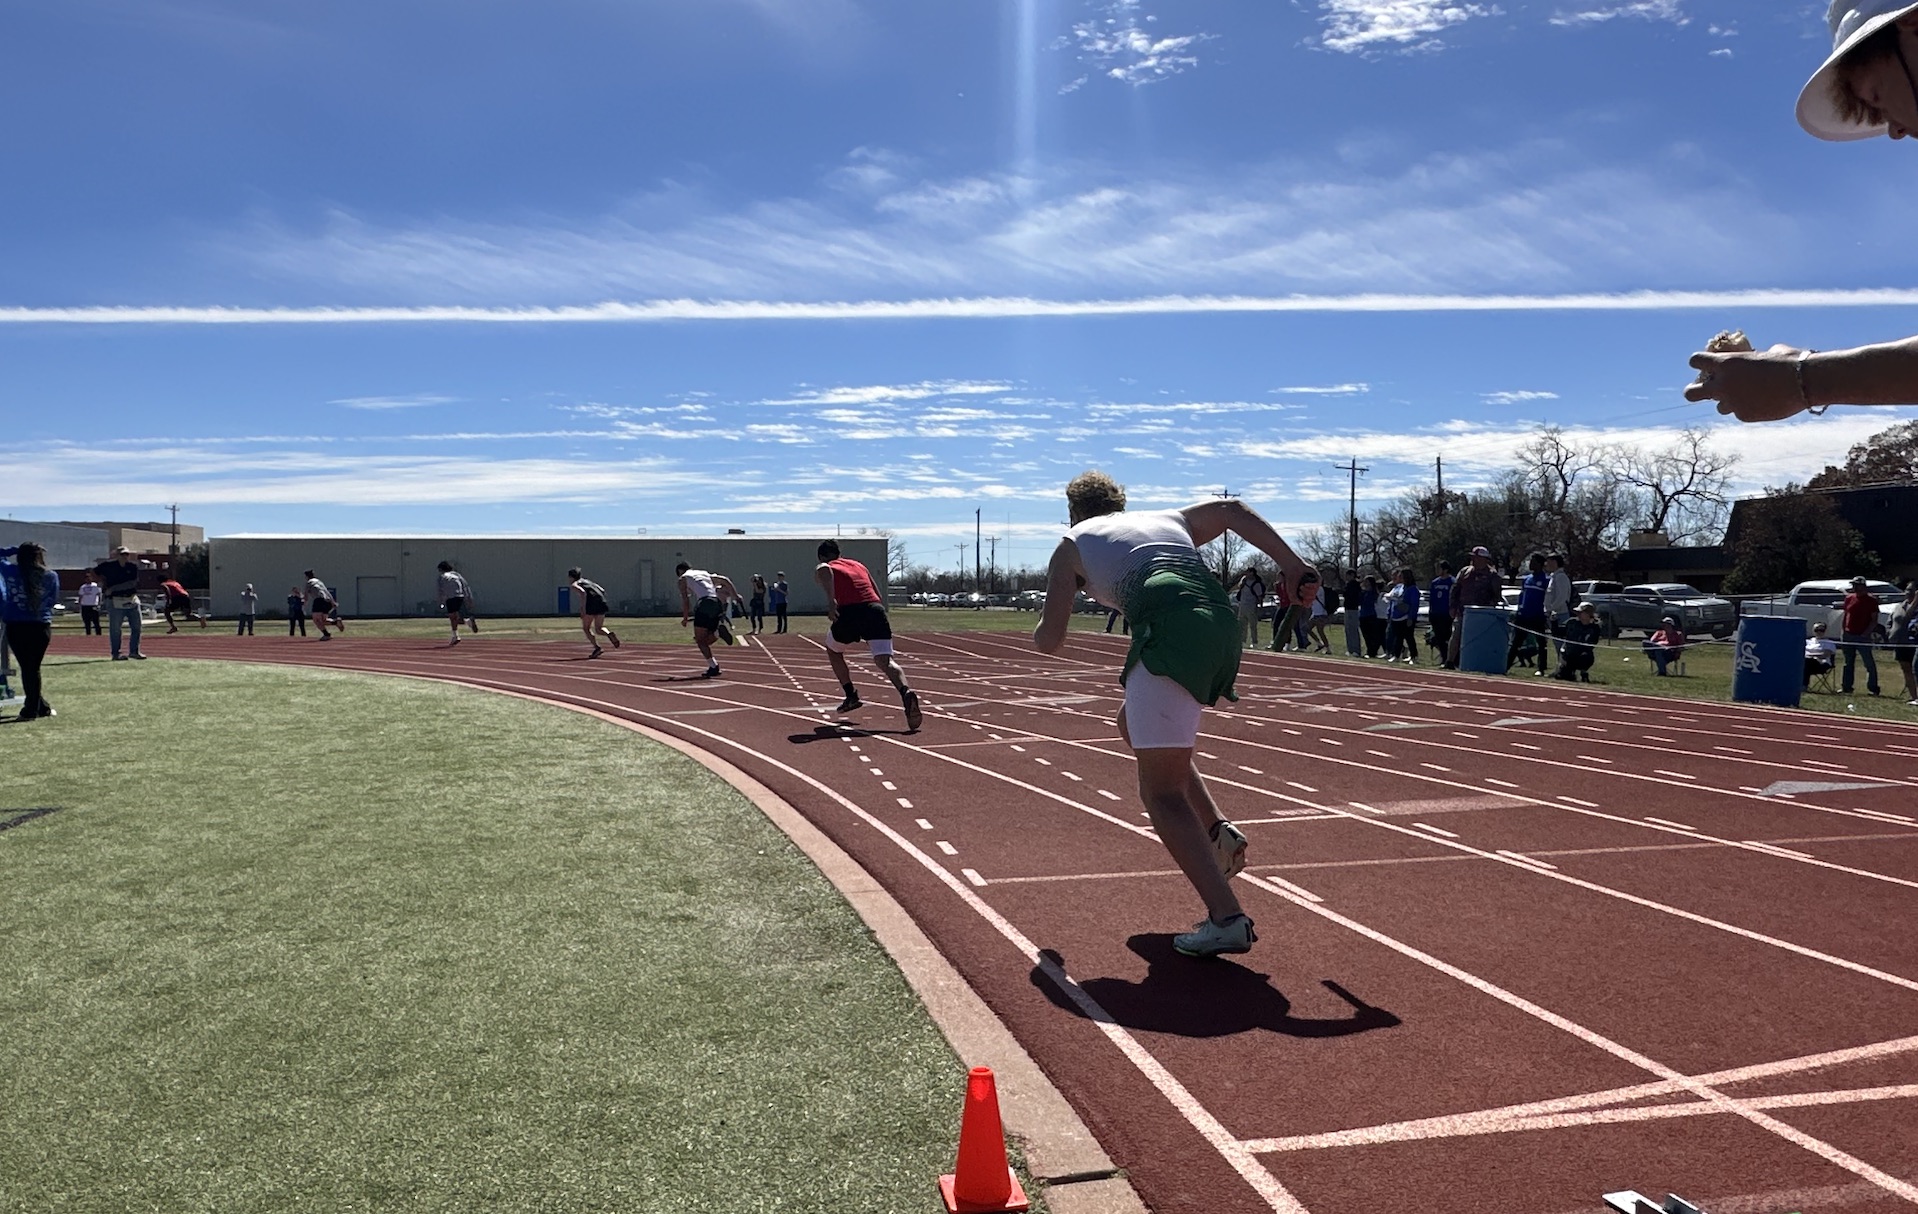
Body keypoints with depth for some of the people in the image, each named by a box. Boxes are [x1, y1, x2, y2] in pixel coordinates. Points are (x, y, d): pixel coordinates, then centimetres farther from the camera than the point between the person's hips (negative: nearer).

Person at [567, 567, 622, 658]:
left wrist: (583, 609, -15)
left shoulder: (574, 585, 8)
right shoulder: (586, 581, 30)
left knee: (586, 628, 9)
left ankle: (597, 648, -5)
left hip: (591, 604, -7)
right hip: (602, 603, 7)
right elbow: (602, 590, 22)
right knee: (598, 629, 14)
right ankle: (609, 633, -19)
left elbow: (583, 592, -15)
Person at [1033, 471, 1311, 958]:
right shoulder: (1169, 520, 34)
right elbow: (1232, 508, 18)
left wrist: (1037, 635, 39)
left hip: (1170, 632, -6)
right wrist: (1291, 565, 12)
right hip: (1222, 626, 6)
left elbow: (1049, 639, 15)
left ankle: (1227, 919, -13)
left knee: (1161, 790, -1)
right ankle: (1218, 832, 20)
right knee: (1134, 724, 30)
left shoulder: (1072, 544, 21)